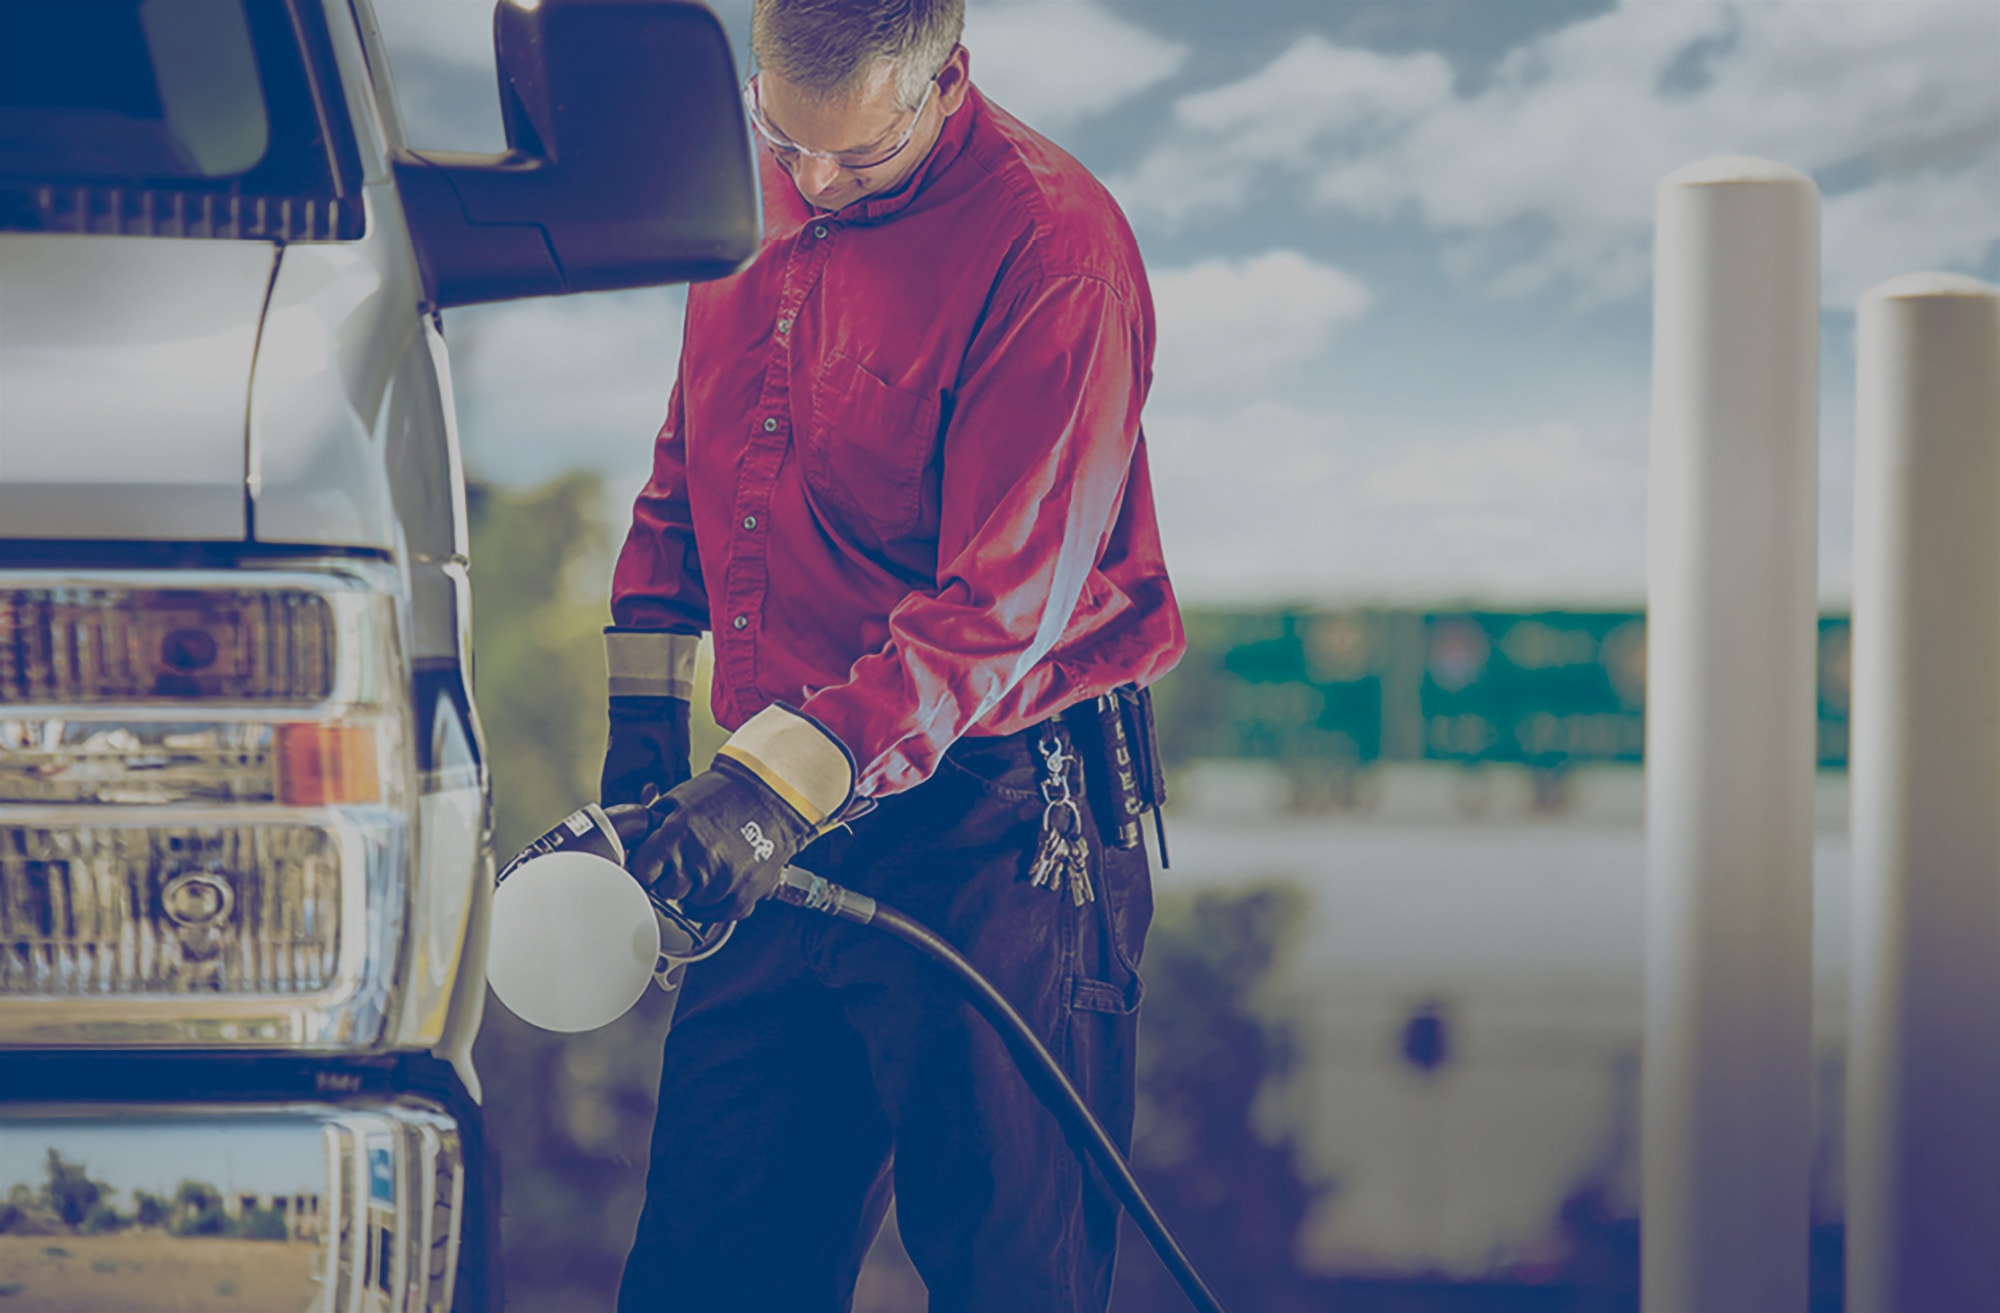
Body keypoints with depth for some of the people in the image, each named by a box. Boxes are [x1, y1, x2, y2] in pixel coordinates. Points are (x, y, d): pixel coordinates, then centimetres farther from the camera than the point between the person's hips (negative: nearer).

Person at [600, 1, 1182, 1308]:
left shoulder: (1050, 245, -15)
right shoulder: (748, 187, 8)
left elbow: (1006, 601, -20)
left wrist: (789, 776, -28)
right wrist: (646, 697, 17)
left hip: (985, 823, -6)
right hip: (776, 824, 7)